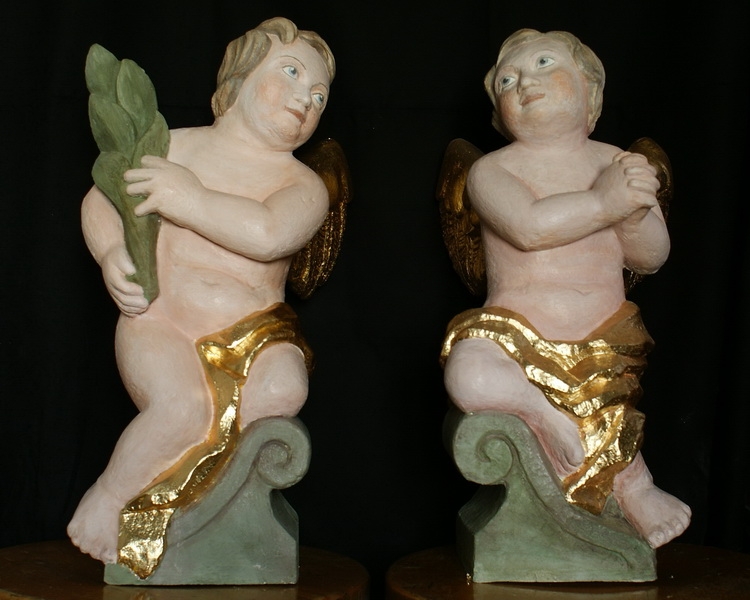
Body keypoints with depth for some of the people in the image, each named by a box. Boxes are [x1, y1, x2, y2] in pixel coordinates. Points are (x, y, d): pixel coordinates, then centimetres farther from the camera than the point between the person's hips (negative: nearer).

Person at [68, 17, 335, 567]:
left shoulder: (304, 185, 4)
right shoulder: (174, 146, 8)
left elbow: (267, 234, -18)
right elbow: (101, 197, 13)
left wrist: (189, 199, -16)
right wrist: (111, 253, -7)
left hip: (255, 333, 1)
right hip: (160, 321, -1)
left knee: (283, 390, -30)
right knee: (183, 407, -30)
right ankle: (105, 496, -5)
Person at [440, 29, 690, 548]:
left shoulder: (616, 164, 10)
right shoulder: (491, 170, 0)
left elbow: (652, 257, 4)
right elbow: (529, 226, -21)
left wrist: (635, 212, -16)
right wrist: (604, 201, -20)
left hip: (603, 342, 4)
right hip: (517, 335, -3)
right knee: (470, 375, -31)